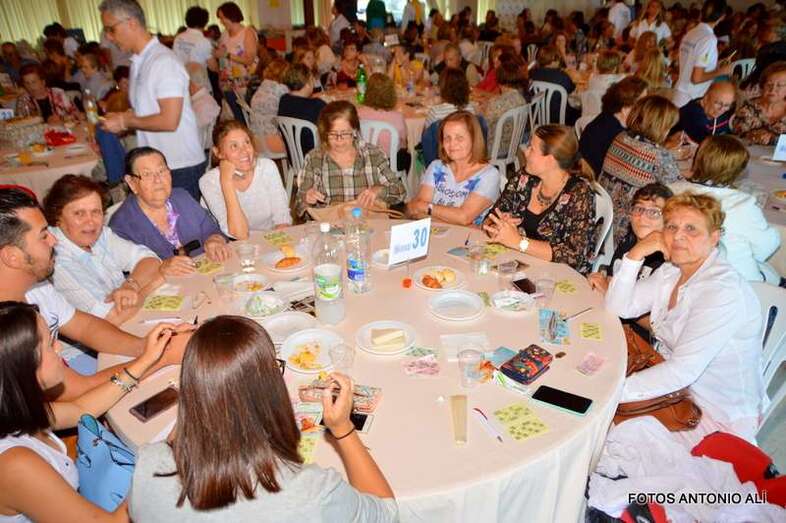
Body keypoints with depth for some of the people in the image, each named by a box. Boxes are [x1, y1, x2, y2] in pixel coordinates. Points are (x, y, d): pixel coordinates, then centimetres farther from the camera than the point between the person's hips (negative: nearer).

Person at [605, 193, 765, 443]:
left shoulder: (724, 290, -26)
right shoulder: (670, 272, 0)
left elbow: (684, 370, -31)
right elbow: (619, 308, -3)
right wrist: (635, 254, -15)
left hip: (717, 415, -7)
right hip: (671, 382, 7)